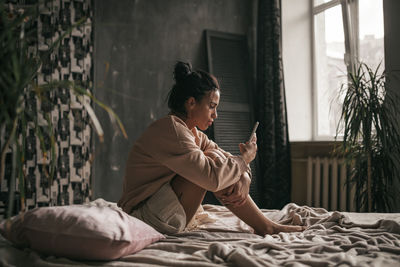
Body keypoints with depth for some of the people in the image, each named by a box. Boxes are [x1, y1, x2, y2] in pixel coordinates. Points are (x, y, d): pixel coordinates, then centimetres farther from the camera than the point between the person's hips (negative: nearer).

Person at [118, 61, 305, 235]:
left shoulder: (194, 134, 11)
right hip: (145, 220, -9)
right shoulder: (170, 129, -20)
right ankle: (265, 228, -9)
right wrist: (243, 158, -13)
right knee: (213, 160, -18)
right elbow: (212, 178, -30)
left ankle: (264, 226, 0)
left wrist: (243, 180, -13)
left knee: (218, 162, 1)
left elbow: (231, 161, 10)